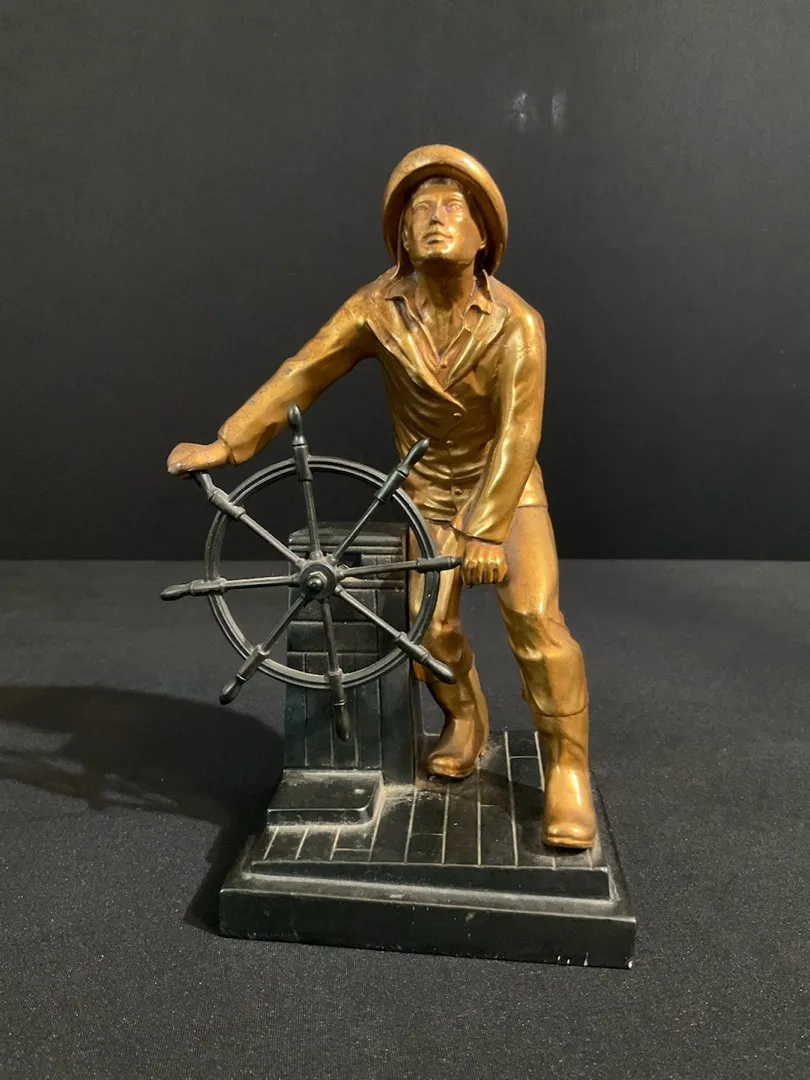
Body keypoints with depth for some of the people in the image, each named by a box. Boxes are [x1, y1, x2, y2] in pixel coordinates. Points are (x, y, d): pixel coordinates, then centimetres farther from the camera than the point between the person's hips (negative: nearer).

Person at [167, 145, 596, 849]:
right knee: (430, 626, -9)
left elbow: (517, 434, -27)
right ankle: (466, 722, 24)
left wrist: (485, 530, -34)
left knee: (534, 615, -19)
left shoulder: (516, 323, -20)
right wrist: (226, 444, -11)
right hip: (429, 491, 2)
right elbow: (302, 375, -8)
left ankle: (567, 770, -2)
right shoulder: (378, 309, -13)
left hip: (508, 488, -2)